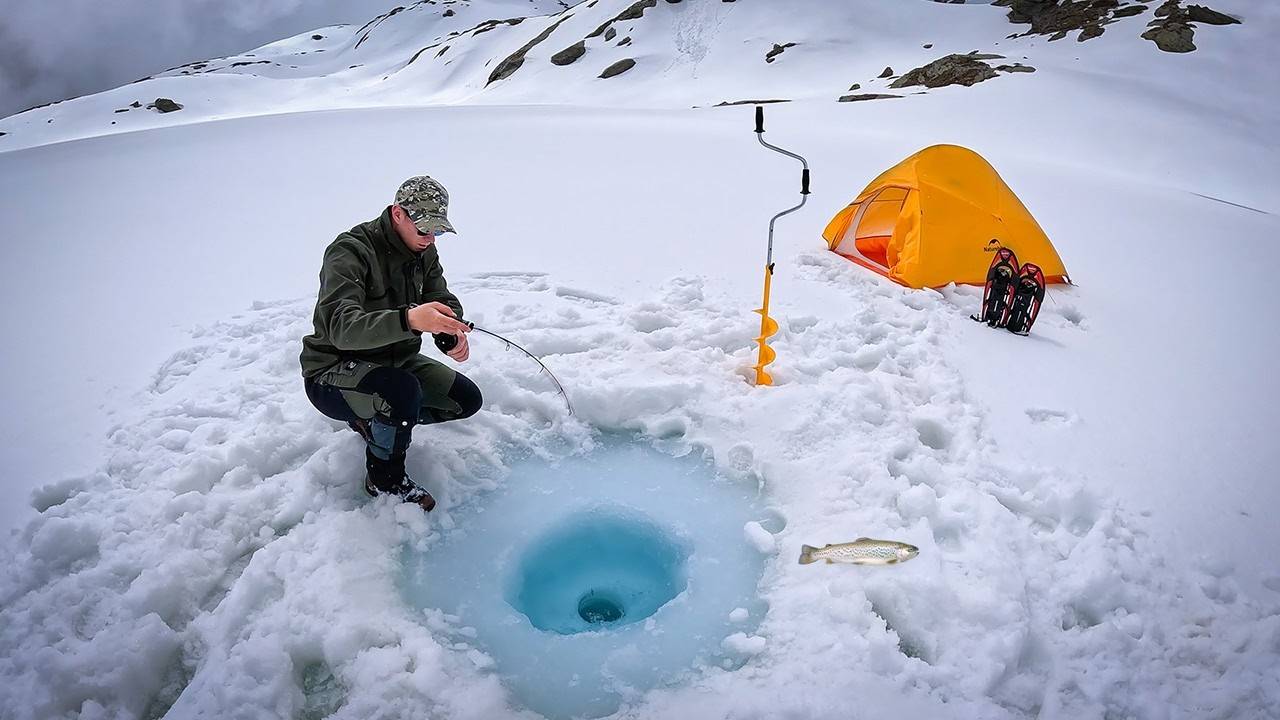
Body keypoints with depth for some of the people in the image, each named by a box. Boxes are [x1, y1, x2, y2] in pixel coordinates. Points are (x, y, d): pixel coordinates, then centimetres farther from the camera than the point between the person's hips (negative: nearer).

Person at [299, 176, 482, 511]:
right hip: (333, 371, -7)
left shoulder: (424, 251, -1)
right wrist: (409, 320, -58)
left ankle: (375, 420, 14)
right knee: (404, 392, -36)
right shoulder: (350, 251, -25)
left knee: (467, 400, -4)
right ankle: (385, 478, -9)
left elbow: (444, 302, 1)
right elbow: (341, 327, -39)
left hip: (396, 361, 8)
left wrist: (453, 335, -25)